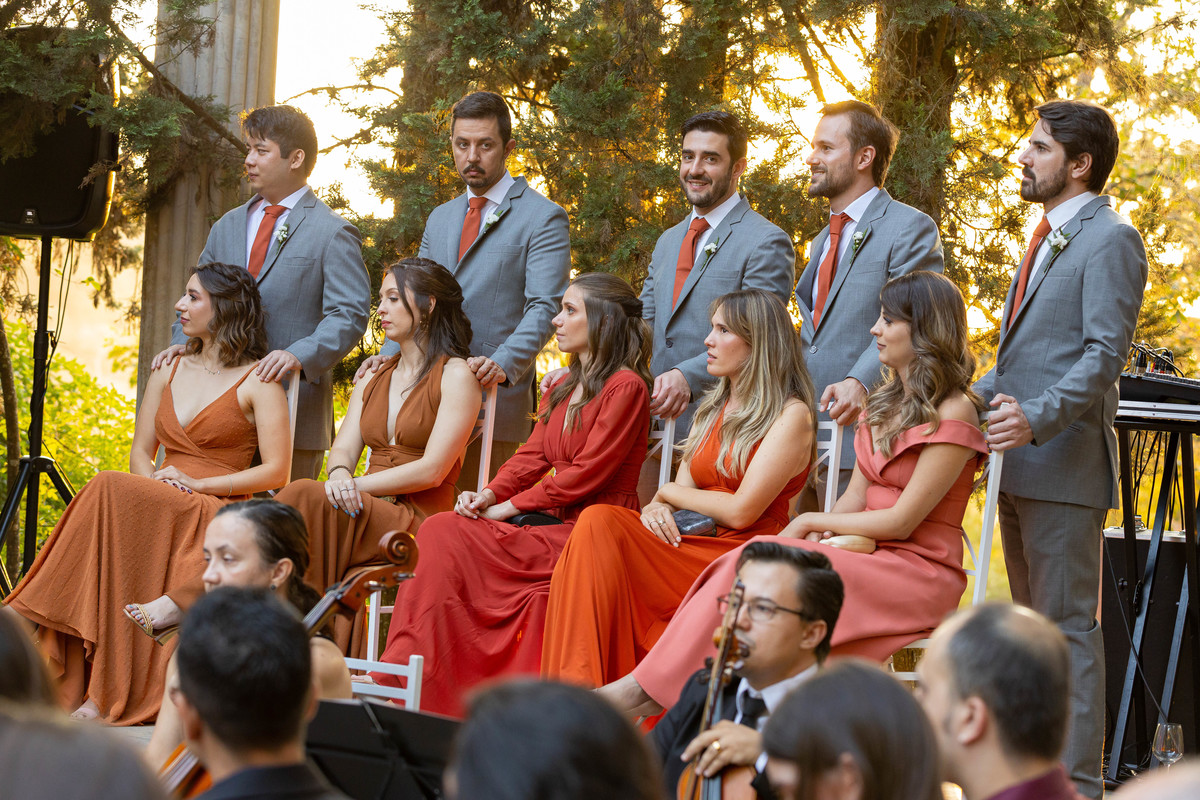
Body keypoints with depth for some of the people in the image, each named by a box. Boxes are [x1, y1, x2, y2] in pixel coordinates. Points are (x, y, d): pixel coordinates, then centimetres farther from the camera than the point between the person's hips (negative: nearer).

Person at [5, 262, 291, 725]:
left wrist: (197, 484, -14)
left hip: (219, 514, -5)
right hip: (156, 512, 5)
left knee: (112, 492, -32)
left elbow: (276, 471, -7)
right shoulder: (168, 372, 22)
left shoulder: (258, 382, 2)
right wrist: (153, 483, -5)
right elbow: (140, 452, 19)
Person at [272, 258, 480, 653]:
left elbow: (433, 470, -8)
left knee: (305, 495, -30)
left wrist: (357, 485, -13)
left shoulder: (455, 376, 2)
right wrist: (339, 476, -14)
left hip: (419, 520, -6)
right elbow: (343, 450, 11)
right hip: (369, 516, 6)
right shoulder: (373, 379, 24)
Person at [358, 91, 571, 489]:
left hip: (494, 397, -6)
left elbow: (543, 308, -10)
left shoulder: (543, 218, 0)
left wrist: (503, 363, -27)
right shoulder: (440, 219, 23)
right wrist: (389, 354, 4)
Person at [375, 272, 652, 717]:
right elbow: (533, 455, 14)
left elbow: (585, 475, -14)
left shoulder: (626, 387, -9)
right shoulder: (562, 389, 21)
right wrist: (489, 494, -6)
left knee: (448, 541, -21)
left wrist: (508, 507, -12)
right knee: (440, 533, -15)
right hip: (553, 522, 8)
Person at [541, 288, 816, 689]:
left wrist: (669, 492, 3)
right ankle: (574, 691, -34)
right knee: (599, 522, -22)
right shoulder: (712, 410, 23)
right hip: (692, 547, 7)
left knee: (601, 525, -27)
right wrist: (657, 509, -8)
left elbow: (741, 511, -11)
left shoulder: (791, 415, -3)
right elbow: (681, 488, 16)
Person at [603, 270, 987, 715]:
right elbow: (855, 498, 12)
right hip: (871, 554, 7)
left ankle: (650, 689, -26)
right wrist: (820, 534, -9)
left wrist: (812, 522, -5)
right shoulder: (886, 402, 18)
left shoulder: (954, 412, -9)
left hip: (921, 571, -7)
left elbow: (902, 521, -12)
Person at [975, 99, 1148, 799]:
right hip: (1020, 463, 10)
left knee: (1068, 624, -9)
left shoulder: (1110, 240, -9)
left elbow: (1105, 354, -18)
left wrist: (1038, 419, -28)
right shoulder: (1049, 239, 21)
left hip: (1065, 462, -10)